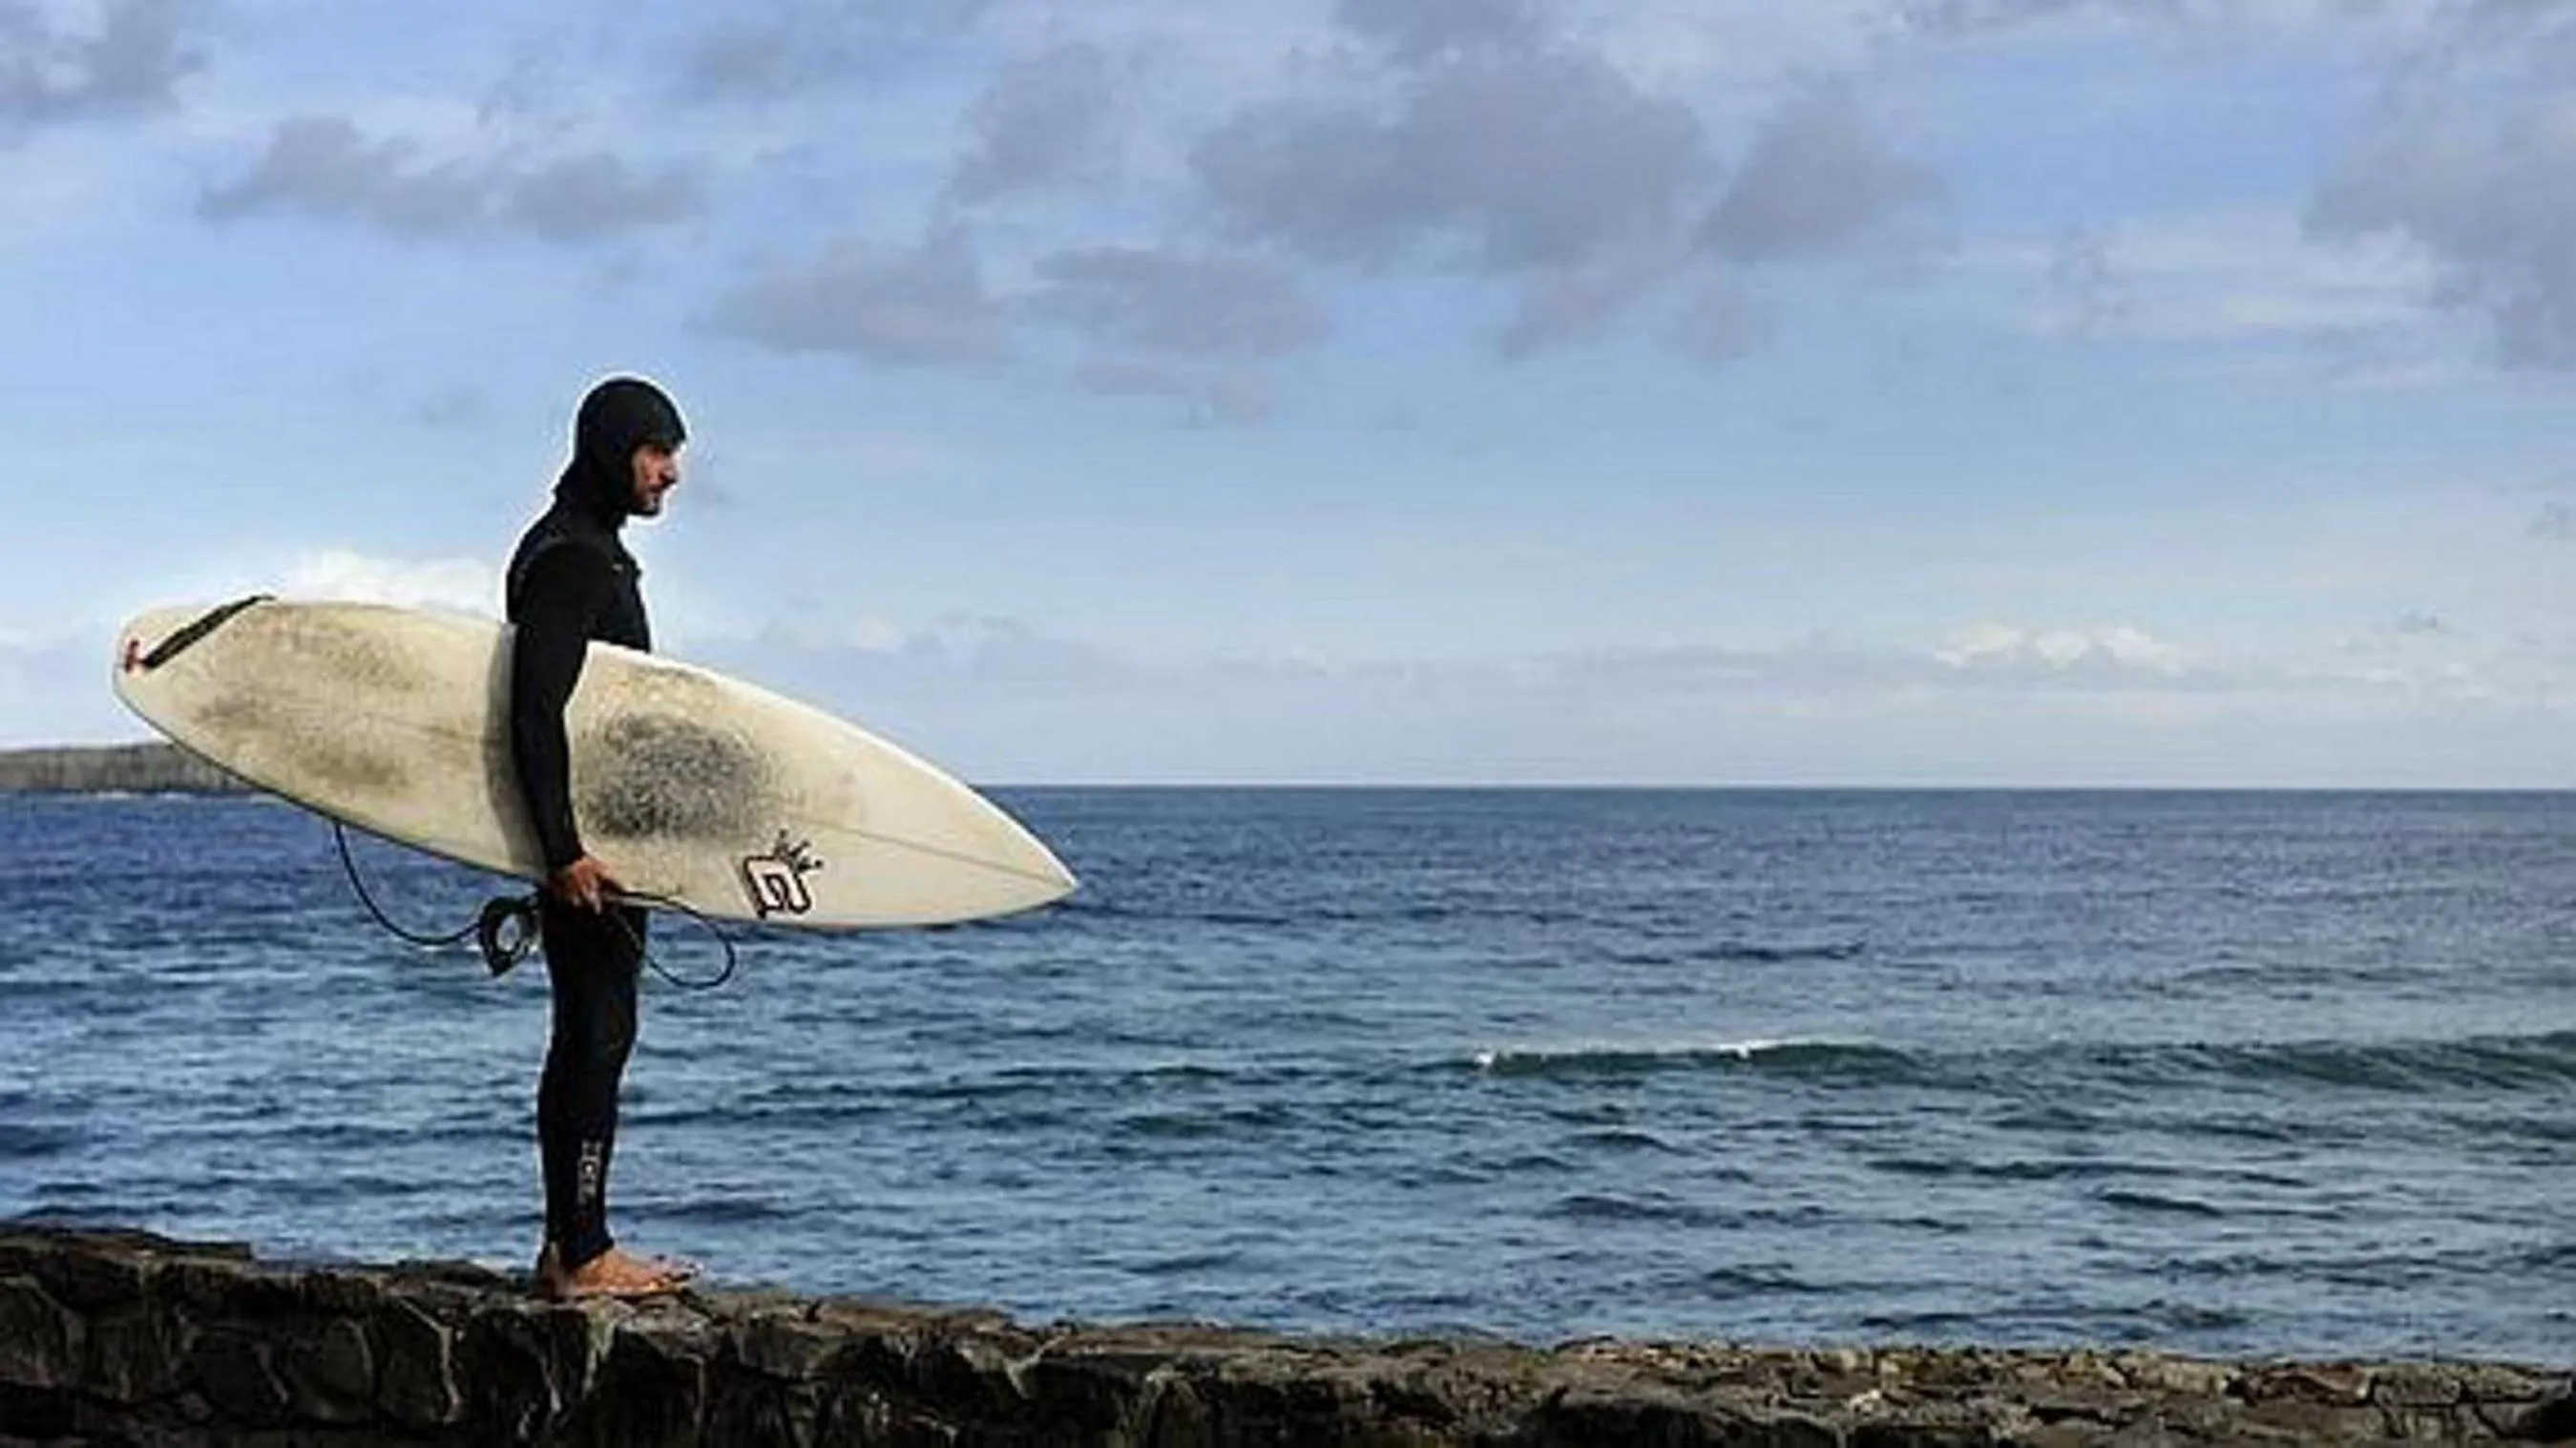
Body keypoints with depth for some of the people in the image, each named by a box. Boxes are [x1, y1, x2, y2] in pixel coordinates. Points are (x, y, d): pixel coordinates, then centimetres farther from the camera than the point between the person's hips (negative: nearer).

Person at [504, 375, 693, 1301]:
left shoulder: (592, 551, 19)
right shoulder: (570, 558, -14)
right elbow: (534, 711, -23)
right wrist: (564, 850, -26)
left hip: (591, 838, 11)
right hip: (582, 839, -11)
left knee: (586, 1036, 12)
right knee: (598, 1034, -9)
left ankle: (569, 1246, 18)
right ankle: (581, 1255, -5)